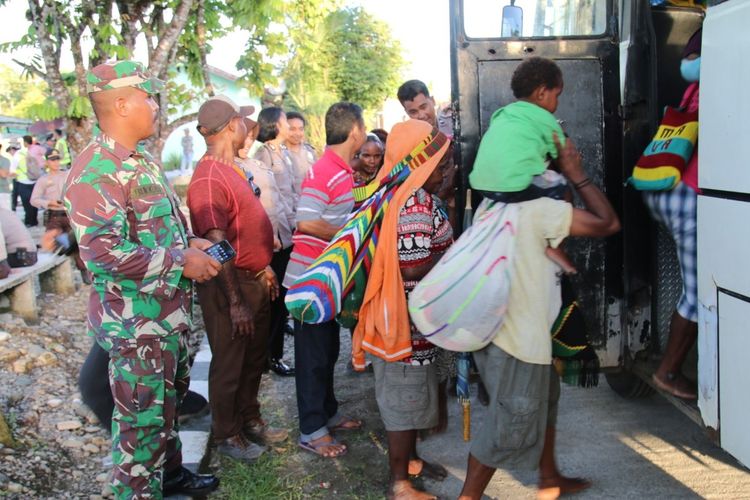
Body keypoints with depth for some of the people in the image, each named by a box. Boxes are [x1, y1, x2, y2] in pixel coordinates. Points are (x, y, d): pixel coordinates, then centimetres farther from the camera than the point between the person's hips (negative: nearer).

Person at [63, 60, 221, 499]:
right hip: (136, 321, -10)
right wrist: (181, 262, -23)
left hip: (173, 311, 10)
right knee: (142, 417, 4)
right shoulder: (94, 173, -22)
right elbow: (104, 253, -30)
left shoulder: (142, 161, 10)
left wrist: (190, 242, 4)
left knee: (170, 400, 24)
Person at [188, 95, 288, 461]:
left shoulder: (232, 169, 10)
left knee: (254, 359, 22)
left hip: (255, 280, 10)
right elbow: (216, 245, -27)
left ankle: (250, 419, 39)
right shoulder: (209, 179, -23)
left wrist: (265, 269, 17)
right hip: (230, 284, -10)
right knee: (229, 364, 8)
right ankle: (226, 435, 25)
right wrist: (235, 303, -26)